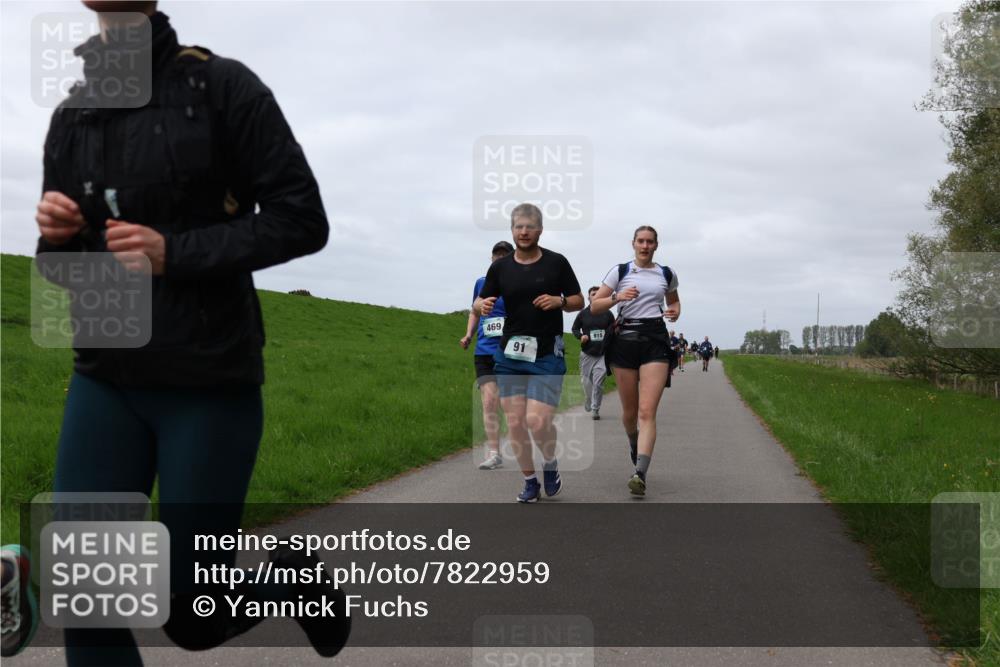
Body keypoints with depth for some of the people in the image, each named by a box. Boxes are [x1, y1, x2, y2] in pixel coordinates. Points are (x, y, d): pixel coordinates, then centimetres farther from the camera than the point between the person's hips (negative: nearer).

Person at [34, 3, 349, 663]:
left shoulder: (222, 85, -6)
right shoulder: (71, 116, 11)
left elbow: (303, 220, -9)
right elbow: (62, 267, 18)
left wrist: (175, 252, -18)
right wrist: (55, 236, -5)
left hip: (209, 383, -5)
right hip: (104, 380, 5)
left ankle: (300, 583, 35)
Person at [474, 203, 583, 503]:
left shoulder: (556, 262, -1)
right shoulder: (500, 266, 5)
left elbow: (579, 301, 5)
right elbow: (479, 303, 9)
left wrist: (559, 301, -16)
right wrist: (483, 305, -15)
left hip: (547, 356, -3)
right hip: (510, 354, 3)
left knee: (537, 421, -14)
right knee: (515, 422, 0)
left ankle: (551, 463, 17)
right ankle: (530, 481, 17)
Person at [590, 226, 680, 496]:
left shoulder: (667, 274, 12)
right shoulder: (620, 271, 5)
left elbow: (673, 299, 32)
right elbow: (594, 306, 3)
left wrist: (675, 311, 8)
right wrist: (617, 297, -14)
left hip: (655, 342, 0)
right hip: (625, 339, 0)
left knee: (647, 411, -14)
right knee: (629, 411, 8)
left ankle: (640, 474, -22)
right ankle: (634, 444, 42)